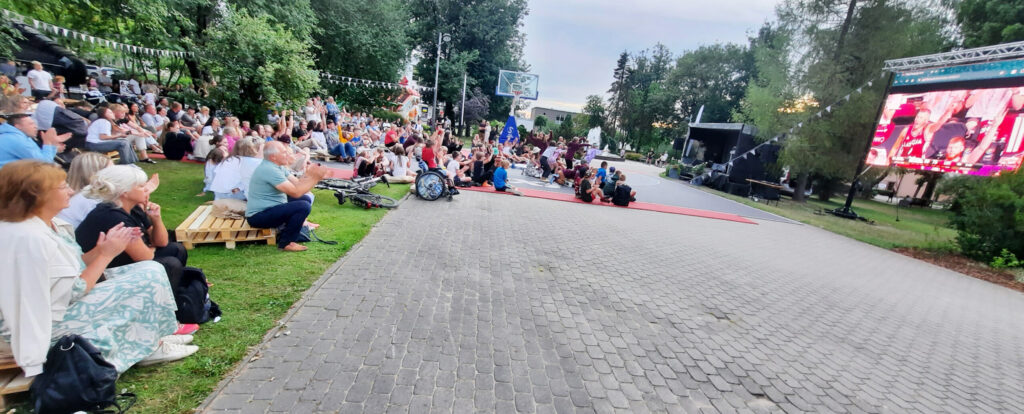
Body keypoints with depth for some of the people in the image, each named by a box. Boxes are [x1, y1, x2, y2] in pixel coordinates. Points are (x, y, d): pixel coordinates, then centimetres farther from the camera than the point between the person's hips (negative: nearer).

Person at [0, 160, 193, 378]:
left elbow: (73, 268, 5)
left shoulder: (47, 223, 1)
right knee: (149, 278, -15)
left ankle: (150, 336, 8)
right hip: (50, 323, -9)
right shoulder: (30, 238, -27)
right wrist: (105, 254, -18)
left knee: (151, 270, 2)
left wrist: (101, 248, -7)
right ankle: (149, 347, 3)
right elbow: (72, 292, -23)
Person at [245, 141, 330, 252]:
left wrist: (311, 174, -12)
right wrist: (315, 178, -22)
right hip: (258, 216, -10)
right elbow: (296, 192, -27)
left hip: (266, 208, 10)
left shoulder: (278, 166, 8)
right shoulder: (269, 170, -23)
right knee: (303, 206, -24)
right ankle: (285, 243, -8)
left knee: (306, 199, 13)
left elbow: (297, 183, 4)